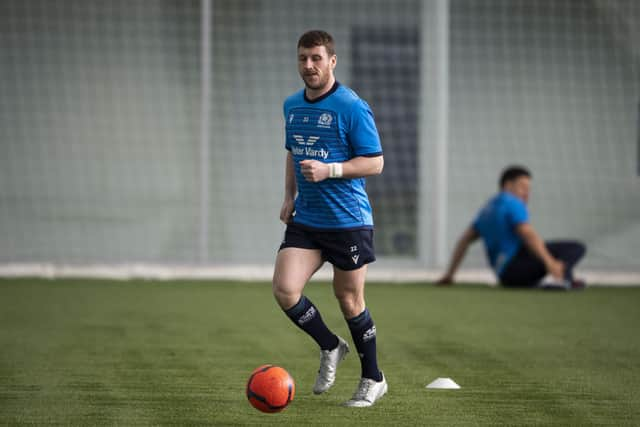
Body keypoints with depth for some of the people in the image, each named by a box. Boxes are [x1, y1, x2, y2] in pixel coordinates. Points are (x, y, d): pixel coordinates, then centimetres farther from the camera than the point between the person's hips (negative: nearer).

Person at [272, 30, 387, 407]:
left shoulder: (352, 107, -12)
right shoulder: (292, 106, 9)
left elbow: (375, 163, -12)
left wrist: (328, 170, -23)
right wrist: (290, 196, 14)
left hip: (348, 220, -6)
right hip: (305, 220, 6)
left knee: (349, 299, 3)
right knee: (284, 289, -9)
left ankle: (373, 380, 20)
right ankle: (330, 348, 16)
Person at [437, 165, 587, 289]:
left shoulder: (487, 209, 24)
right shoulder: (512, 203, -3)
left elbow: (464, 240, 25)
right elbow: (528, 234, -18)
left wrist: (449, 274, 29)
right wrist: (549, 263, -29)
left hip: (505, 277, 9)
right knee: (576, 248, -20)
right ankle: (563, 278, -47)